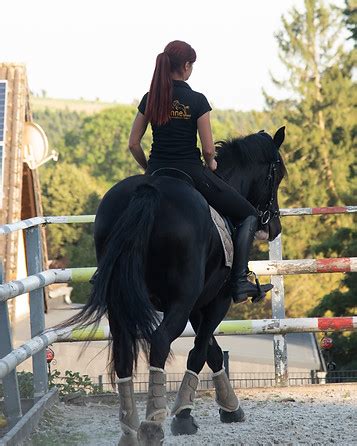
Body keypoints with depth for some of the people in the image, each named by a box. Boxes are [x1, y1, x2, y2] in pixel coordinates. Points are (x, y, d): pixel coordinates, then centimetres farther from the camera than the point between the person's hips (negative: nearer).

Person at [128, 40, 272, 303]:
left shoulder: (150, 99, 5)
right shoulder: (197, 101, -9)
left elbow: (133, 144, 7)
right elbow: (208, 149, -10)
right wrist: (211, 163, 11)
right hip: (190, 172, -4)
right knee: (248, 215, 8)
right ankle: (240, 282, -5)